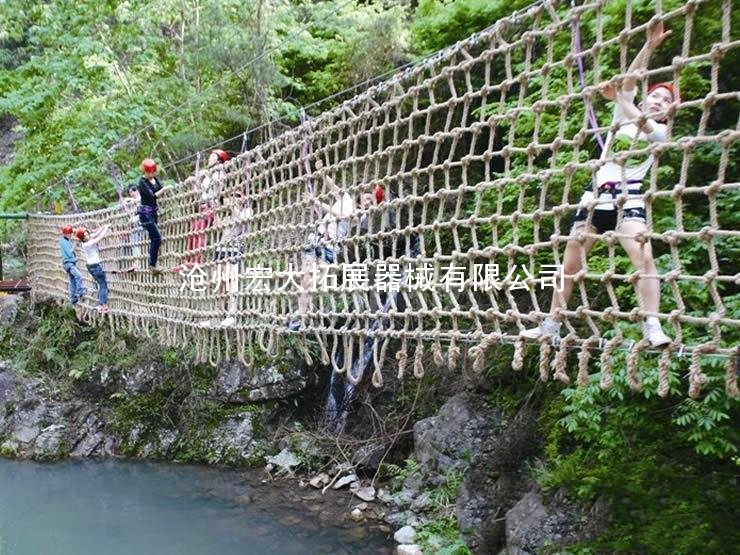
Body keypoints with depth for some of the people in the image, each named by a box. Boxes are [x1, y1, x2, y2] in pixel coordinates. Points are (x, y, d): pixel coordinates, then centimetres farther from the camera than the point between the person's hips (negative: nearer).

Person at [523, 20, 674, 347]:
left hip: (629, 199, -3)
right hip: (596, 197, 3)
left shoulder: (660, 131, 8)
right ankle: (551, 324, 19)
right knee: (569, 265, 6)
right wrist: (650, 45, -11)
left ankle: (653, 328, -24)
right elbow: (629, 81, -2)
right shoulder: (624, 112, 15)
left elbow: (641, 122, -15)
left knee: (644, 258, -25)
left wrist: (618, 97, -10)